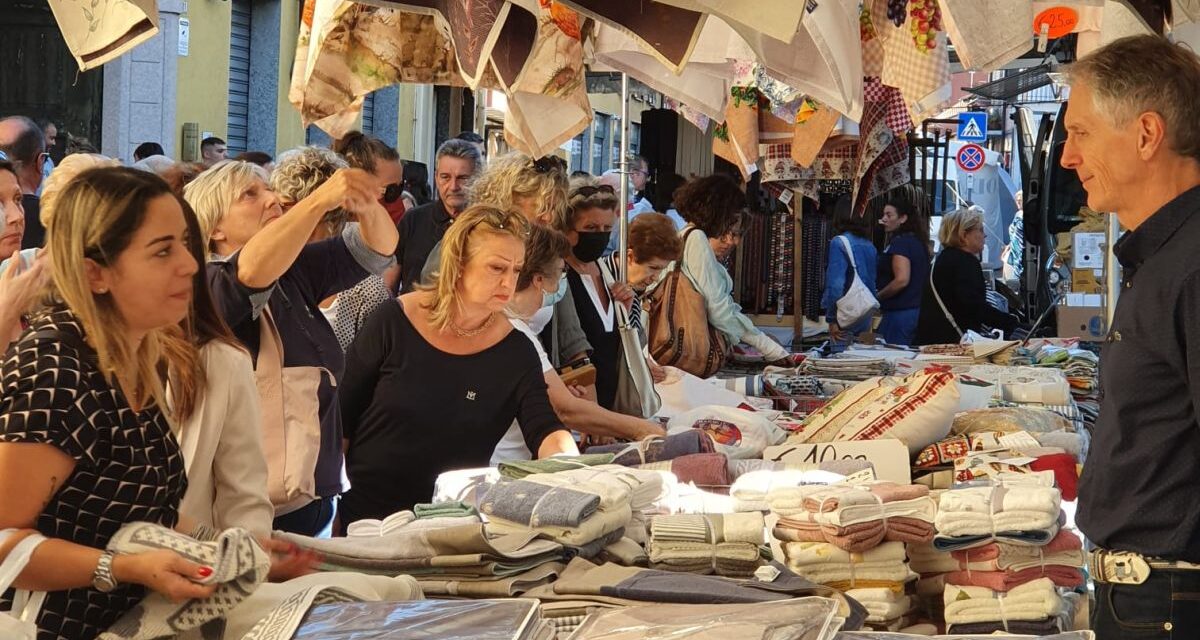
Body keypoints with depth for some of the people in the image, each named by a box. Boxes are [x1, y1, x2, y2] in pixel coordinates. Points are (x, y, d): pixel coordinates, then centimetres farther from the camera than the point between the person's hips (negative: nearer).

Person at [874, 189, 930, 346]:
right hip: (917, 309, 10)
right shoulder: (918, 241, 14)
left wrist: (877, 297, -10)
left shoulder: (900, 242, -13)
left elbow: (902, 280, -23)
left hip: (899, 312, -10)